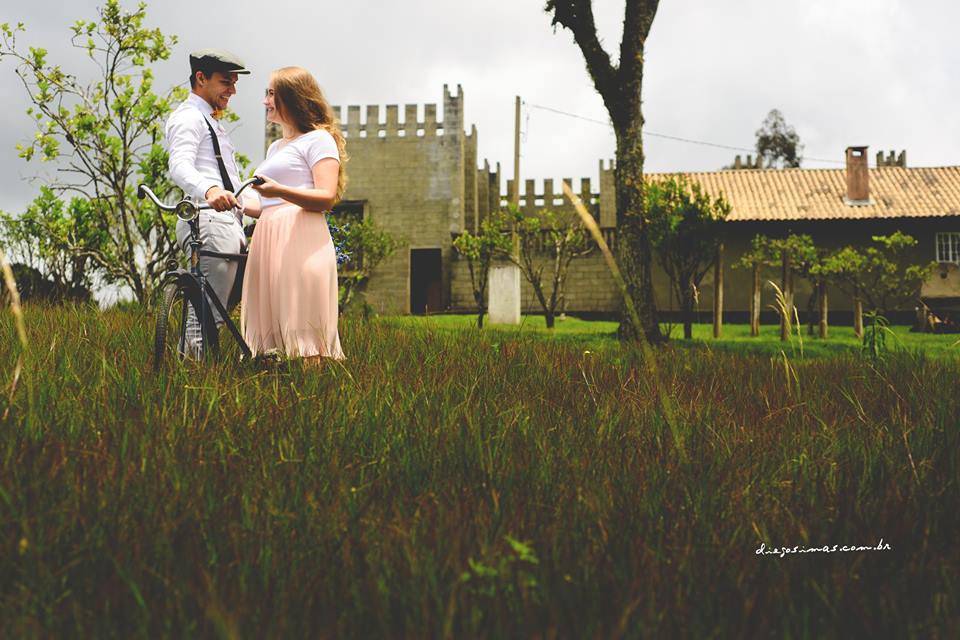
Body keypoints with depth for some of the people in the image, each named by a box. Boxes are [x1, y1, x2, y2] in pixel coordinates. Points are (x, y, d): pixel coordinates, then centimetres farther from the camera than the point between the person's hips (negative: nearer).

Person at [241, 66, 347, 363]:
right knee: (271, 325, 1)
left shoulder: (318, 139, 1)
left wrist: (279, 191, -25)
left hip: (301, 240, -8)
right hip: (268, 238, 8)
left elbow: (327, 198, -13)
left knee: (302, 331, -14)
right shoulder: (275, 147, 28)